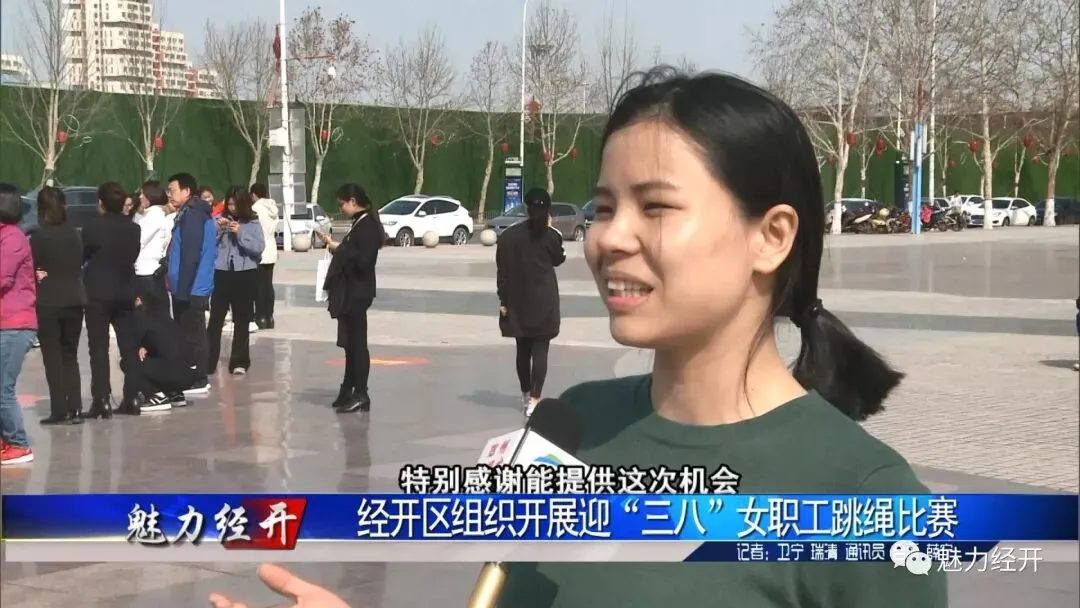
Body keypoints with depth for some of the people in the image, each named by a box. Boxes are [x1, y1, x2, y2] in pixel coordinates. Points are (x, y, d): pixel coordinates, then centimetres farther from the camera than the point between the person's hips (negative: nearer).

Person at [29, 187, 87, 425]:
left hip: (48, 304, -5)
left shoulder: (39, 237, -13)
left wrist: (43, 276, 7)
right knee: (70, 356, 13)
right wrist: (62, 277, 3)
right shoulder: (74, 235, 1)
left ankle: (60, 411, -1)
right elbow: (79, 264, 6)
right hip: (74, 301, 5)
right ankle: (74, 409, 9)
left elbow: (32, 268, -10)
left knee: (53, 358, 2)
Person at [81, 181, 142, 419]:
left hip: (98, 293, -4)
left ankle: (102, 400, -9)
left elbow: (81, 256, -4)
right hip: (125, 293, 4)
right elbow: (134, 256, 9)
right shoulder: (133, 228, 3)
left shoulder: (92, 226, -12)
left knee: (99, 348, -3)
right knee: (128, 346, 10)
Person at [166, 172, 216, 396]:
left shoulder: (193, 215, -16)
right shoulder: (191, 214, 17)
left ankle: (198, 380, 0)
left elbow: (190, 255, -21)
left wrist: (182, 288, -22)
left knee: (192, 335, -5)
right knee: (189, 335, 13)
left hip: (191, 288, -10)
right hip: (191, 287, 10)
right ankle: (195, 378, 18)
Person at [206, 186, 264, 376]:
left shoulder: (253, 223, 1)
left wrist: (240, 233, -16)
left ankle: (239, 362, 12)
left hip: (245, 275, 0)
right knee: (215, 319, -2)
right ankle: (208, 362, 1)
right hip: (221, 273, 0)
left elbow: (258, 248, -8)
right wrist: (218, 229, -13)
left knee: (242, 321, 7)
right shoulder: (219, 220, 4)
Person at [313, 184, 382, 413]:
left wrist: (339, 248, -17)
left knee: (357, 343, -5)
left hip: (357, 293, -10)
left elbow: (364, 260, -24)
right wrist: (334, 245, 10)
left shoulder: (368, 225, -16)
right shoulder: (359, 224, 14)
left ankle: (361, 395, -1)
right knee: (350, 343, 14)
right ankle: (349, 390, 21)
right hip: (350, 291, 10)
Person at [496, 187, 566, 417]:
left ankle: (526, 396, 28)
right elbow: (558, 259, 11)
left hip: (517, 302, 2)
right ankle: (534, 400, -13)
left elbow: (502, 271, -3)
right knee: (540, 350, -3)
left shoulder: (509, 236, -3)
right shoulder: (551, 236, -8)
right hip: (544, 302, -2)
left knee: (523, 350, 16)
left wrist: (503, 300, 3)